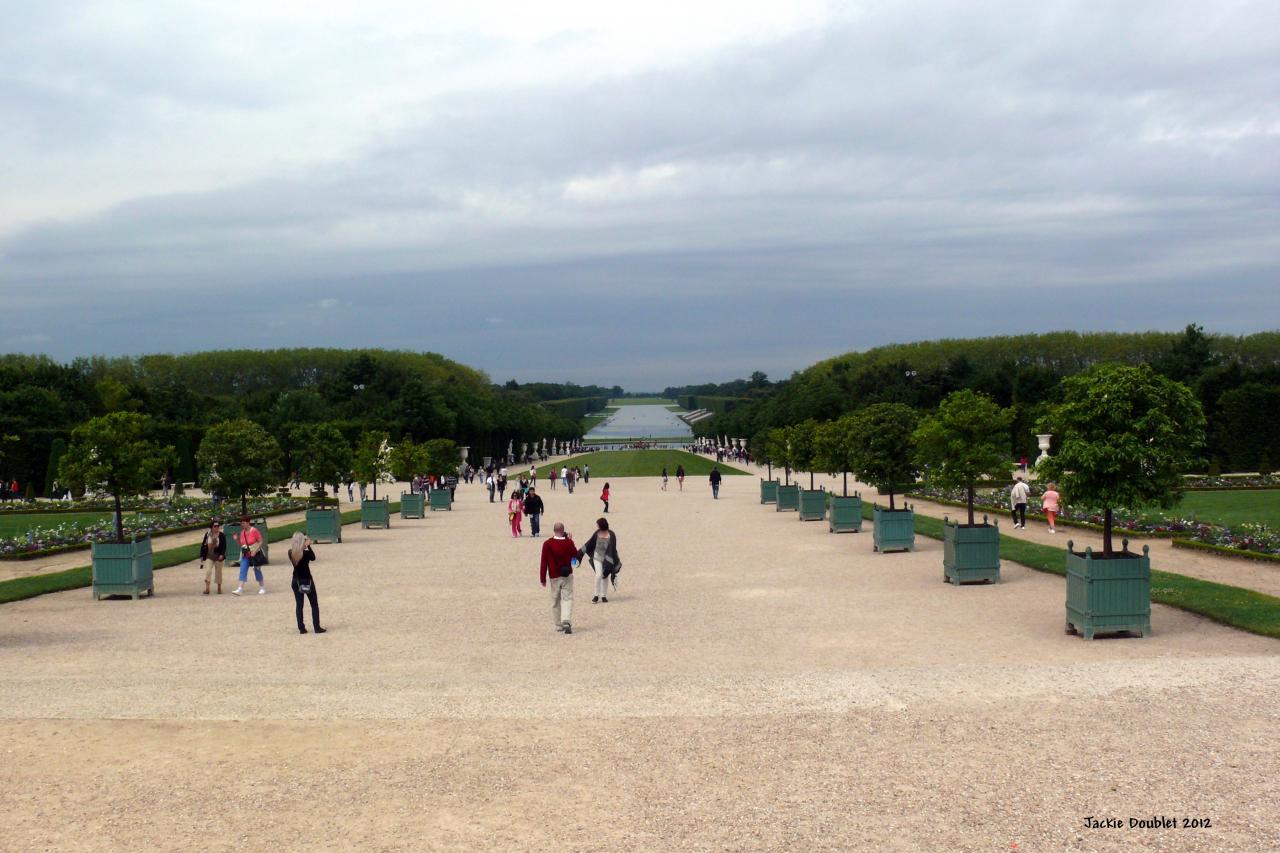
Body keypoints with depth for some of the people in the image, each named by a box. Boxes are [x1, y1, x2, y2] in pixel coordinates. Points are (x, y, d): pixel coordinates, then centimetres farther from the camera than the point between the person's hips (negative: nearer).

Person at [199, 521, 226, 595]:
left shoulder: (222, 535, -5)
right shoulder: (207, 534, 0)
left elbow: (224, 546, -6)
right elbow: (203, 545, 5)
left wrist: (222, 555, -18)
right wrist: (202, 556, 3)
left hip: (218, 557, -1)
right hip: (209, 556, 1)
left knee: (218, 572, 8)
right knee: (208, 571, -13)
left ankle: (219, 588, 20)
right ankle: (207, 588, -12)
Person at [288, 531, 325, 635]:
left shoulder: (291, 553, -6)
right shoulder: (306, 553, -18)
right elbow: (313, 557, 1)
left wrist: (306, 547, 5)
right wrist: (308, 546, 0)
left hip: (296, 581, 4)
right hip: (307, 580, -4)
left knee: (299, 604, 10)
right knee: (314, 604, 7)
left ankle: (301, 628, 10)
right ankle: (317, 627, 7)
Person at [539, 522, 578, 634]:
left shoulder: (547, 544, -9)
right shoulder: (569, 543, -8)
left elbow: (543, 562, -6)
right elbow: (575, 554, 12)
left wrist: (542, 578, 2)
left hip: (554, 577, 0)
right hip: (567, 576, 0)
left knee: (555, 601, 12)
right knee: (567, 599, 0)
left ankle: (558, 625, 16)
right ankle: (566, 621, -21)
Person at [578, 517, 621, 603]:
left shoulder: (611, 535, -15)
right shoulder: (597, 533, -5)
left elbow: (613, 549, -13)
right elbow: (590, 543, 8)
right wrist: (580, 551, 14)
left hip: (607, 559, -1)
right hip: (597, 557, 1)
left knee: (605, 577, 9)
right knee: (598, 575, -14)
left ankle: (604, 596, 22)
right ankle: (596, 595, 0)